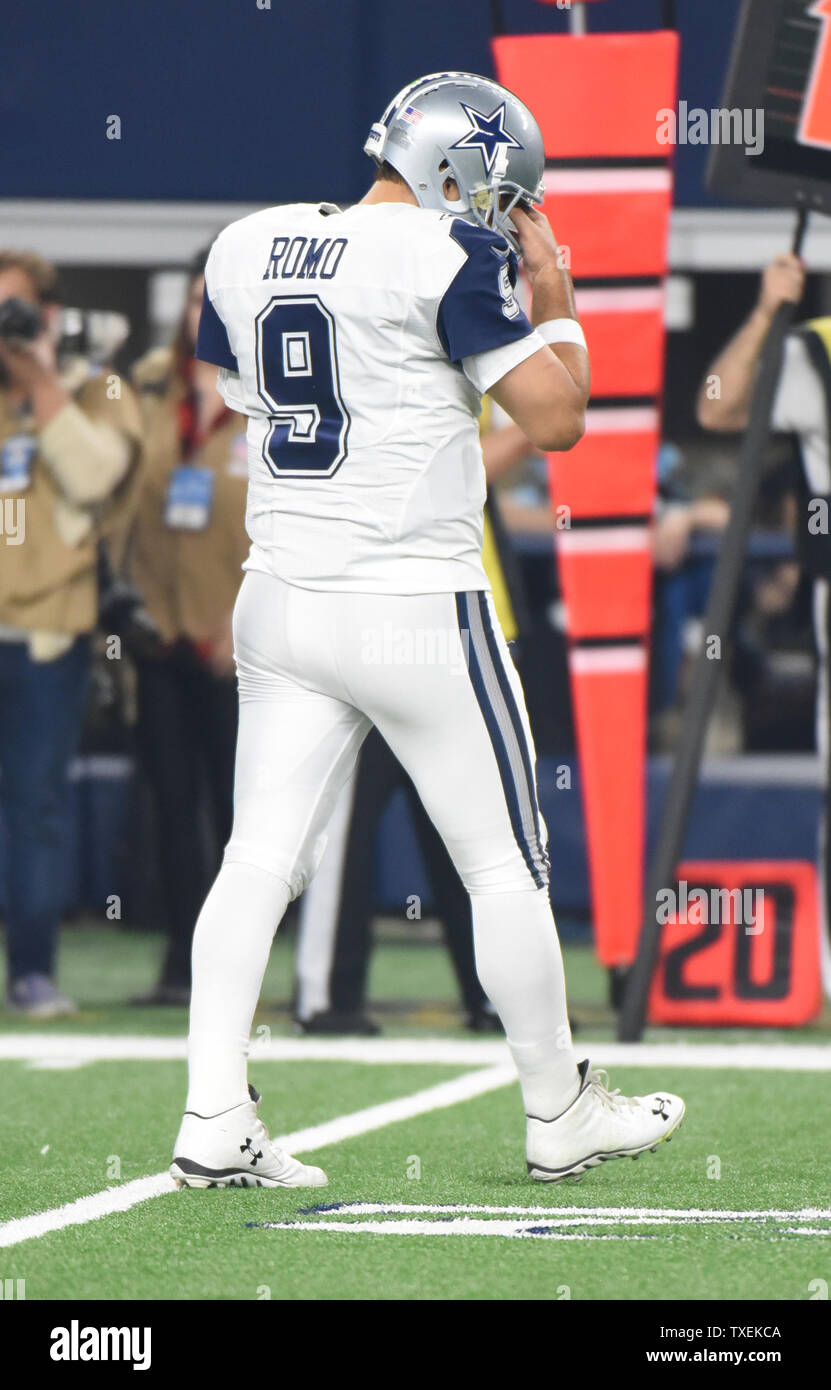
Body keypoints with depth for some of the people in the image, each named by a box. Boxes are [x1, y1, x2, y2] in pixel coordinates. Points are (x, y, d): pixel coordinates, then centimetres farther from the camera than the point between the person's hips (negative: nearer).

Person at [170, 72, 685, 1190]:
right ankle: (560, 1117, 17)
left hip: (281, 602, 6)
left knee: (260, 859, 4)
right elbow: (556, 419, -13)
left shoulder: (246, 248, 7)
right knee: (506, 866, 7)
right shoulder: (451, 258, -13)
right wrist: (555, 290, 0)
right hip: (417, 608, -6)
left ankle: (215, 1122, -5)